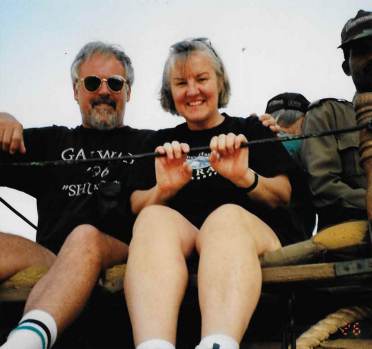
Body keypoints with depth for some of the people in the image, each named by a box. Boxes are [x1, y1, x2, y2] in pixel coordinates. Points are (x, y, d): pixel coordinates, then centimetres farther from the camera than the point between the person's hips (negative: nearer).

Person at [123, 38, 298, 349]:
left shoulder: (252, 130, 22)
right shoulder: (160, 143, 26)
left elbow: (284, 196, 12)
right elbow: (136, 207, 16)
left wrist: (246, 178, -10)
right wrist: (163, 189, -7)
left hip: (254, 233, 0)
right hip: (178, 237, 1)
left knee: (227, 216, -36)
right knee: (154, 219, -33)